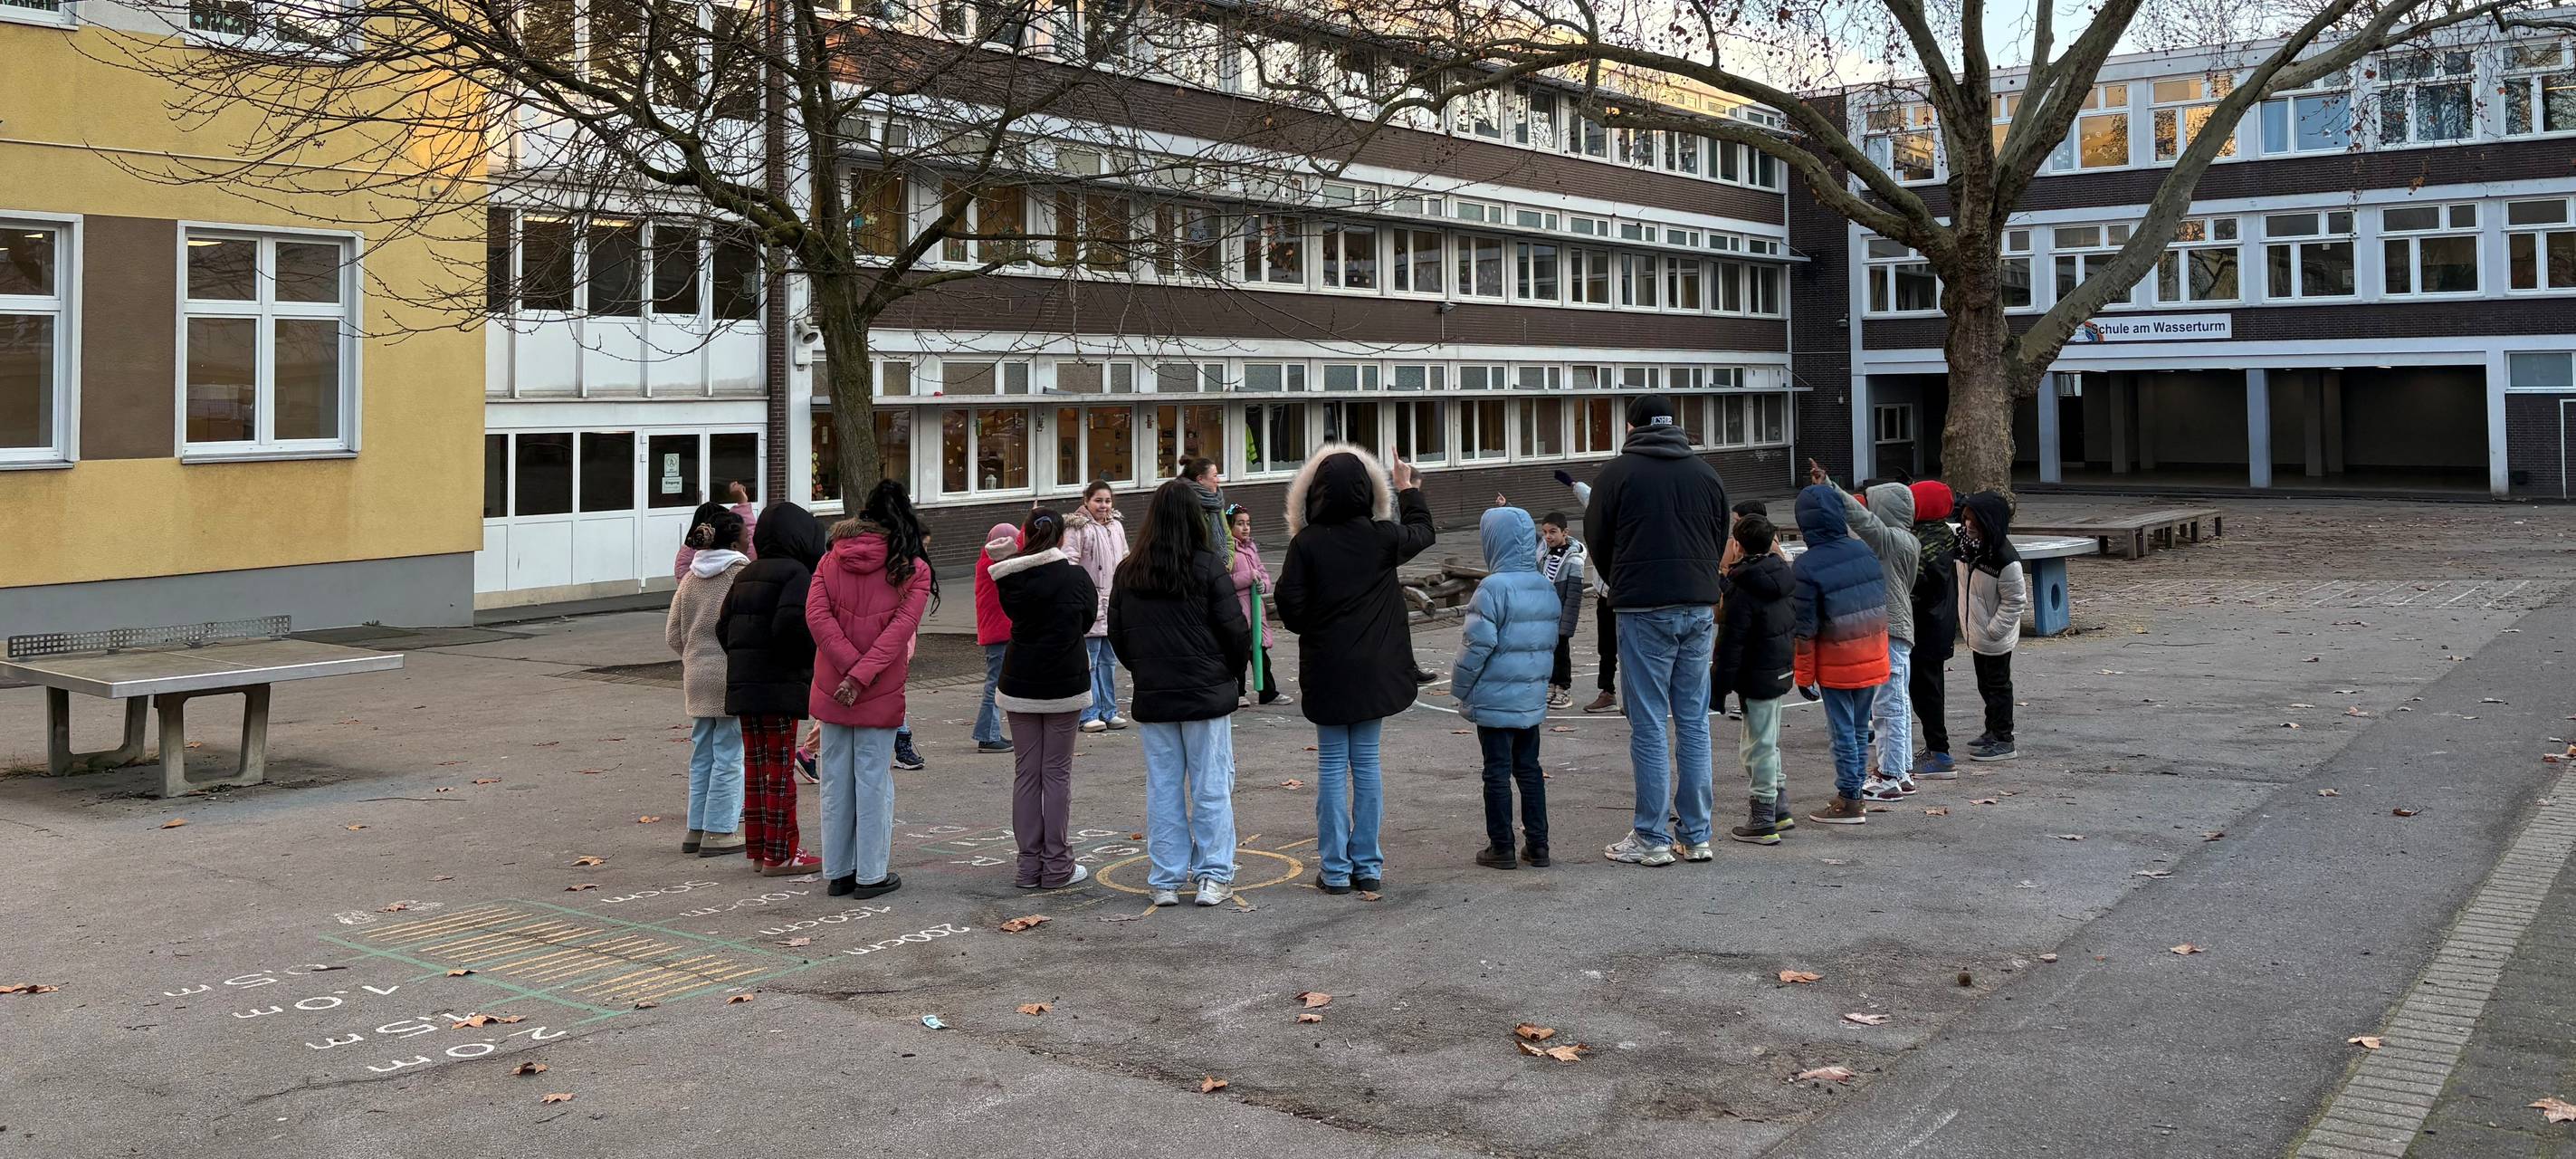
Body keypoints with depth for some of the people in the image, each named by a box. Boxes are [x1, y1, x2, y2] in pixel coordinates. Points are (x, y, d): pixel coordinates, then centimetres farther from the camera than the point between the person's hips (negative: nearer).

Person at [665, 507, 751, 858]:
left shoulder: (689, 579, 9)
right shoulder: (742, 574, -11)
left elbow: (672, 635, 11)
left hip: (697, 677, 7)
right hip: (732, 678, -7)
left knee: (702, 755, 15)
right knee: (729, 756, 0)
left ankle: (696, 829, 20)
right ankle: (719, 832, 2)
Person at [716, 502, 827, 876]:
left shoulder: (745, 576, 14)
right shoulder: (796, 573, -10)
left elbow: (724, 628, 12)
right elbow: (791, 624, -24)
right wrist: (808, 660, -9)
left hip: (742, 685, 8)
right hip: (780, 687, -7)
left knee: (755, 766, 14)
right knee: (780, 770, -1)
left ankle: (757, 847, 20)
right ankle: (780, 854, 3)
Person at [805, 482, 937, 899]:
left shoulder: (832, 559, 4)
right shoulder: (914, 569, -4)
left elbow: (816, 614, -8)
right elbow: (901, 629, -14)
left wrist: (849, 667, -12)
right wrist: (862, 676, -16)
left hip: (832, 688, 3)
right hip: (880, 693, -3)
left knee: (835, 779, 11)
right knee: (873, 779, 4)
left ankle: (837, 873, 18)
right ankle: (871, 874, 9)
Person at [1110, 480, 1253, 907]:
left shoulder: (1127, 573, 2)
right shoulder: (1207, 570, -11)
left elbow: (1117, 636, 9)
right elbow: (1235, 631, -9)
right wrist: (1232, 670, 10)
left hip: (1151, 696, 4)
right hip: (1206, 695, -3)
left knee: (1162, 788, 9)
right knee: (1211, 787, 4)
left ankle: (1165, 881, 12)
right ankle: (1213, 878, 6)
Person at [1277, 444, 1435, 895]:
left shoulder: (1306, 543, -12)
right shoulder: (1383, 537, -5)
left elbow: (1289, 605, -11)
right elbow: (1425, 532, 16)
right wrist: (1408, 488, 33)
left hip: (1325, 670, -2)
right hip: (1374, 670, 2)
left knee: (1332, 767, 6)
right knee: (1367, 764, 10)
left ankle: (1336, 869, 7)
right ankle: (1368, 866, 13)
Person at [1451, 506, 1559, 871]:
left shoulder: (1493, 588, -18)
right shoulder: (1548, 589, 6)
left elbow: (1477, 645, -18)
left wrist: (1460, 688, -7)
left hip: (1494, 700, -7)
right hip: (1533, 699, 7)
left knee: (1497, 772, 2)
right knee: (1529, 768, 15)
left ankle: (1502, 847, 7)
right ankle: (1537, 844, 17)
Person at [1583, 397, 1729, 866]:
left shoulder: (1618, 472, -2)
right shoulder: (1705, 471, 10)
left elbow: (1597, 541, 5)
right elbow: (1721, 540, 16)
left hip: (1644, 611, -4)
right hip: (1699, 608, 4)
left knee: (1649, 727, -1)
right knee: (1694, 723, 9)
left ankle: (1651, 840, 2)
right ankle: (1696, 836, 13)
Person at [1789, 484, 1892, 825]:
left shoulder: (1807, 566, -15)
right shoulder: (1864, 551, 1)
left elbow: (1804, 628, -13)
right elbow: (1881, 604, 10)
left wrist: (1804, 675, -1)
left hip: (1836, 666, -5)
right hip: (1873, 661, 5)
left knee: (1843, 733, 3)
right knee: (1859, 729, 15)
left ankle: (1848, 801, 7)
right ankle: (1854, 794, 22)